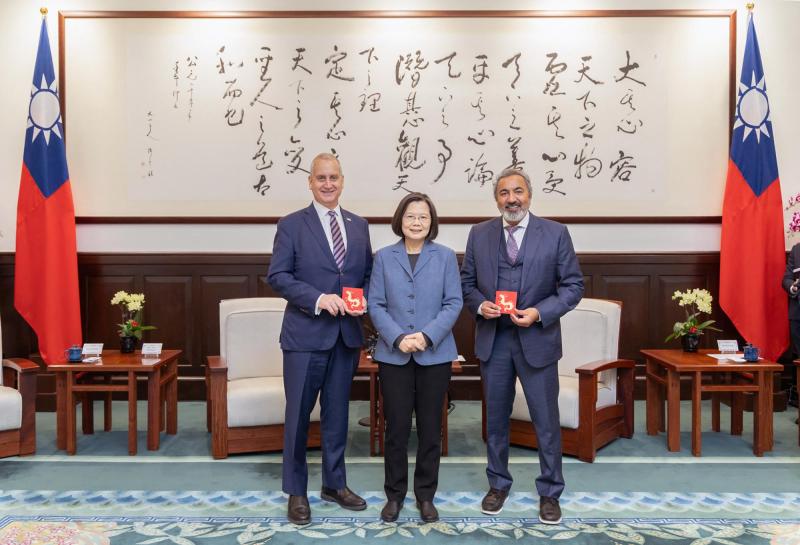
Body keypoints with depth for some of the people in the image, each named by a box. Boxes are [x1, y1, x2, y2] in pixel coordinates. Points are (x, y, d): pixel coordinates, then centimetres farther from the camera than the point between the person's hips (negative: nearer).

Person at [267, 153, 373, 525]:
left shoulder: (359, 225, 11)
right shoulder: (291, 225, -3)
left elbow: (368, 274, 15)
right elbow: (277, 276, -10)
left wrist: (363, 300, -6)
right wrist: (318, 298, -20)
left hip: (347, 334, 4)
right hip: (305, 333, -4)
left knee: (337, 412, 14)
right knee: (298, 414, 4)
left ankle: (334, 484, 29)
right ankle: (296, 491, 18)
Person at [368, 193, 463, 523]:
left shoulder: (445, 256, 3)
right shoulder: (384, 257, 4)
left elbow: (453, 303, -2)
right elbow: (375, 305, -1)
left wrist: (427, 335, -15)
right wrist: (398, 338, -14)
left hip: (435, 355, 0)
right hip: (394, 355, 0)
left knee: (430, 428, 8)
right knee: (396, 428, 5)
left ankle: (426, 496, 22)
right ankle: (394, 495, 21)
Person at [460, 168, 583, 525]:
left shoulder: (555, 234, -5)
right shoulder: (479, 234, 3)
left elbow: (573, 285, -4)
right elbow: (467, 282, 9)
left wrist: (540, 312, -17)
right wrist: (480, 305, -12)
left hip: (537, 338, -2)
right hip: (492, 339, 3)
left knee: (546, 420, 6)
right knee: (495, 417, 14)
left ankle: (549, 492, 22)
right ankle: (498, 484, 32)